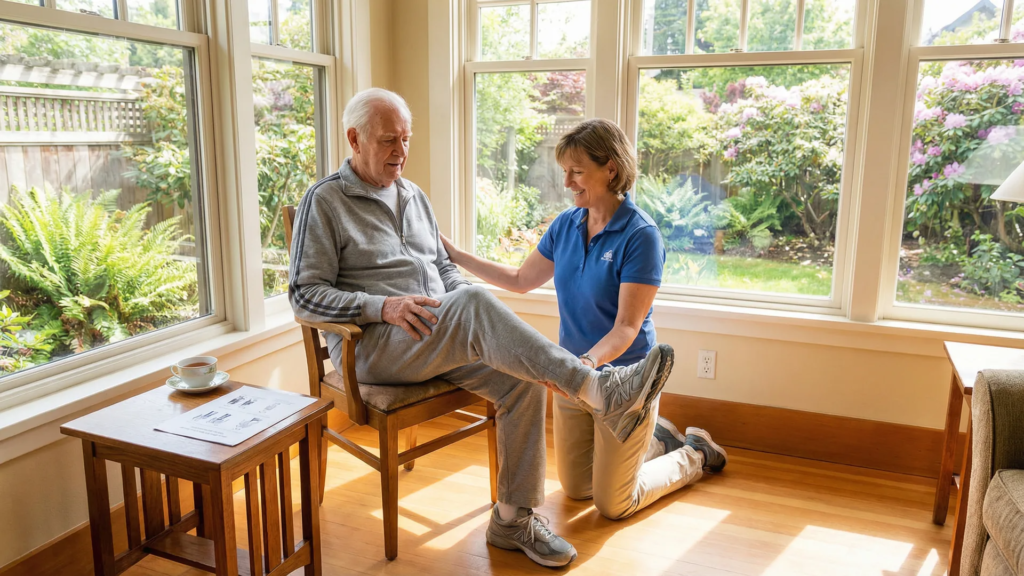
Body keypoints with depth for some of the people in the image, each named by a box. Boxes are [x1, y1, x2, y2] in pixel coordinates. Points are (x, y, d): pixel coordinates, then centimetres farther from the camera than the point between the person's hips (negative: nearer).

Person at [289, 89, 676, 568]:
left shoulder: (413, 196, 20)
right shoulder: (324, 201, 0)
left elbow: (444, 267, 23)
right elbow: (304, 295, -7)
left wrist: (479, 313, 1)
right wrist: (383, 307, -21)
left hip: (438, 341, 6)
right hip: (369, 347, -6)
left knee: (523, 378, -18)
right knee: (473, 304, -34)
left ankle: (514, 519, -5)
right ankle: (601, 392, -36)